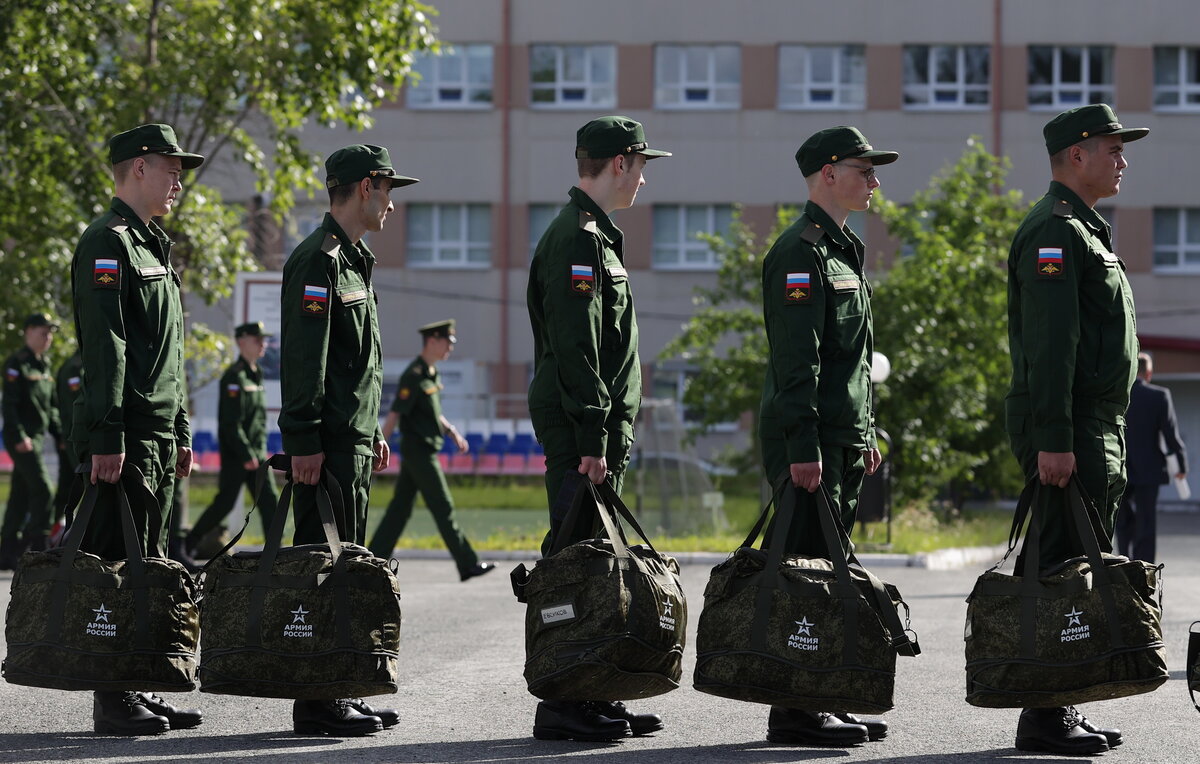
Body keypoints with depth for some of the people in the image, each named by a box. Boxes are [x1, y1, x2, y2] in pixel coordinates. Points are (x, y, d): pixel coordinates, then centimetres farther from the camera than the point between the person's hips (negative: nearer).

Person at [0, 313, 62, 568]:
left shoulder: (44, 366, 19)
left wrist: (60, 435, 15)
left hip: (36, 437, 9)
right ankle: (37, 550, -13)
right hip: (21, 439, -9)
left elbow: (51, 407, 24)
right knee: (42, 492, -14)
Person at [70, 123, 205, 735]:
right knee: (116, 565, -8)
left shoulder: (151, 248, 21)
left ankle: (138, 690, 15)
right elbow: (104, 347, -18)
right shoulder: (107, 243, -10)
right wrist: (106, 436, -23)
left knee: (144, 564, 11)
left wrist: (180, 432, 21)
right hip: (124, 437, -10)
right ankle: (113, 702, -7)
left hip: (158, 436, 10)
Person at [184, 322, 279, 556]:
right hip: (235, 454, -8)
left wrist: (260, 450, 16)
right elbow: (230, 422, -19)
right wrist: (246, 455, -20)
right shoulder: (234, 376, -13)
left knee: (269, 500, -1)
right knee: (224, 503, -3)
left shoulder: (256, 374, 15)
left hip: (256, 453, 8)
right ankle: (189, 543, 11)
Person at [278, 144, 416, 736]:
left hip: (354, 441, 10)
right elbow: (302, 359, -19)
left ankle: (339, 692, 17)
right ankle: (317, 702, -8)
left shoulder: (352, 260, 19)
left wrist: (373, 433, 22)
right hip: (329, 443, -10)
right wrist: (305, 442, -23)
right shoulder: (319, 260, -13)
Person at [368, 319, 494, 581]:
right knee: (443, 509, -6)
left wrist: (453, 432, 14)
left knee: (400, 508, 10)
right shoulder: (413, 376, -17)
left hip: (420, 453, 10)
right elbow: (394, 415, -19)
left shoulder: (431, 374, 13)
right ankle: (468, 565, -3)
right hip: (418, 450, -10)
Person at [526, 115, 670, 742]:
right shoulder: (579, 239, -14)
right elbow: (575, 349, -21)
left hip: (596, 429, 11)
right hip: (581, 428, -11)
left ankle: (590, 696, 16)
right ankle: (563, 705, -8)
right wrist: (592, 440, -23)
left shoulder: (593, 235, 20)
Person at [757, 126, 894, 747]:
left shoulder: (842, 250, 19)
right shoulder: (801, 251, -12)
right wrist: (803, 446, -24)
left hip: (844, 438, 10)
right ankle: (793, 712, -7)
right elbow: (795, 358, -19)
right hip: (810, 441, -10)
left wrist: (865, 435, 21)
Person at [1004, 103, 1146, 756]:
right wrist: (1053, 441, -25)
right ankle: (1044, 718, -9)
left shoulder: (1083, 231, 21)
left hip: (1097, 429, 10)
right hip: (1069, 431, -10)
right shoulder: (1054, 232, -12)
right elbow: (1049, 345, -20)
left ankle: (1061, 709, 16)